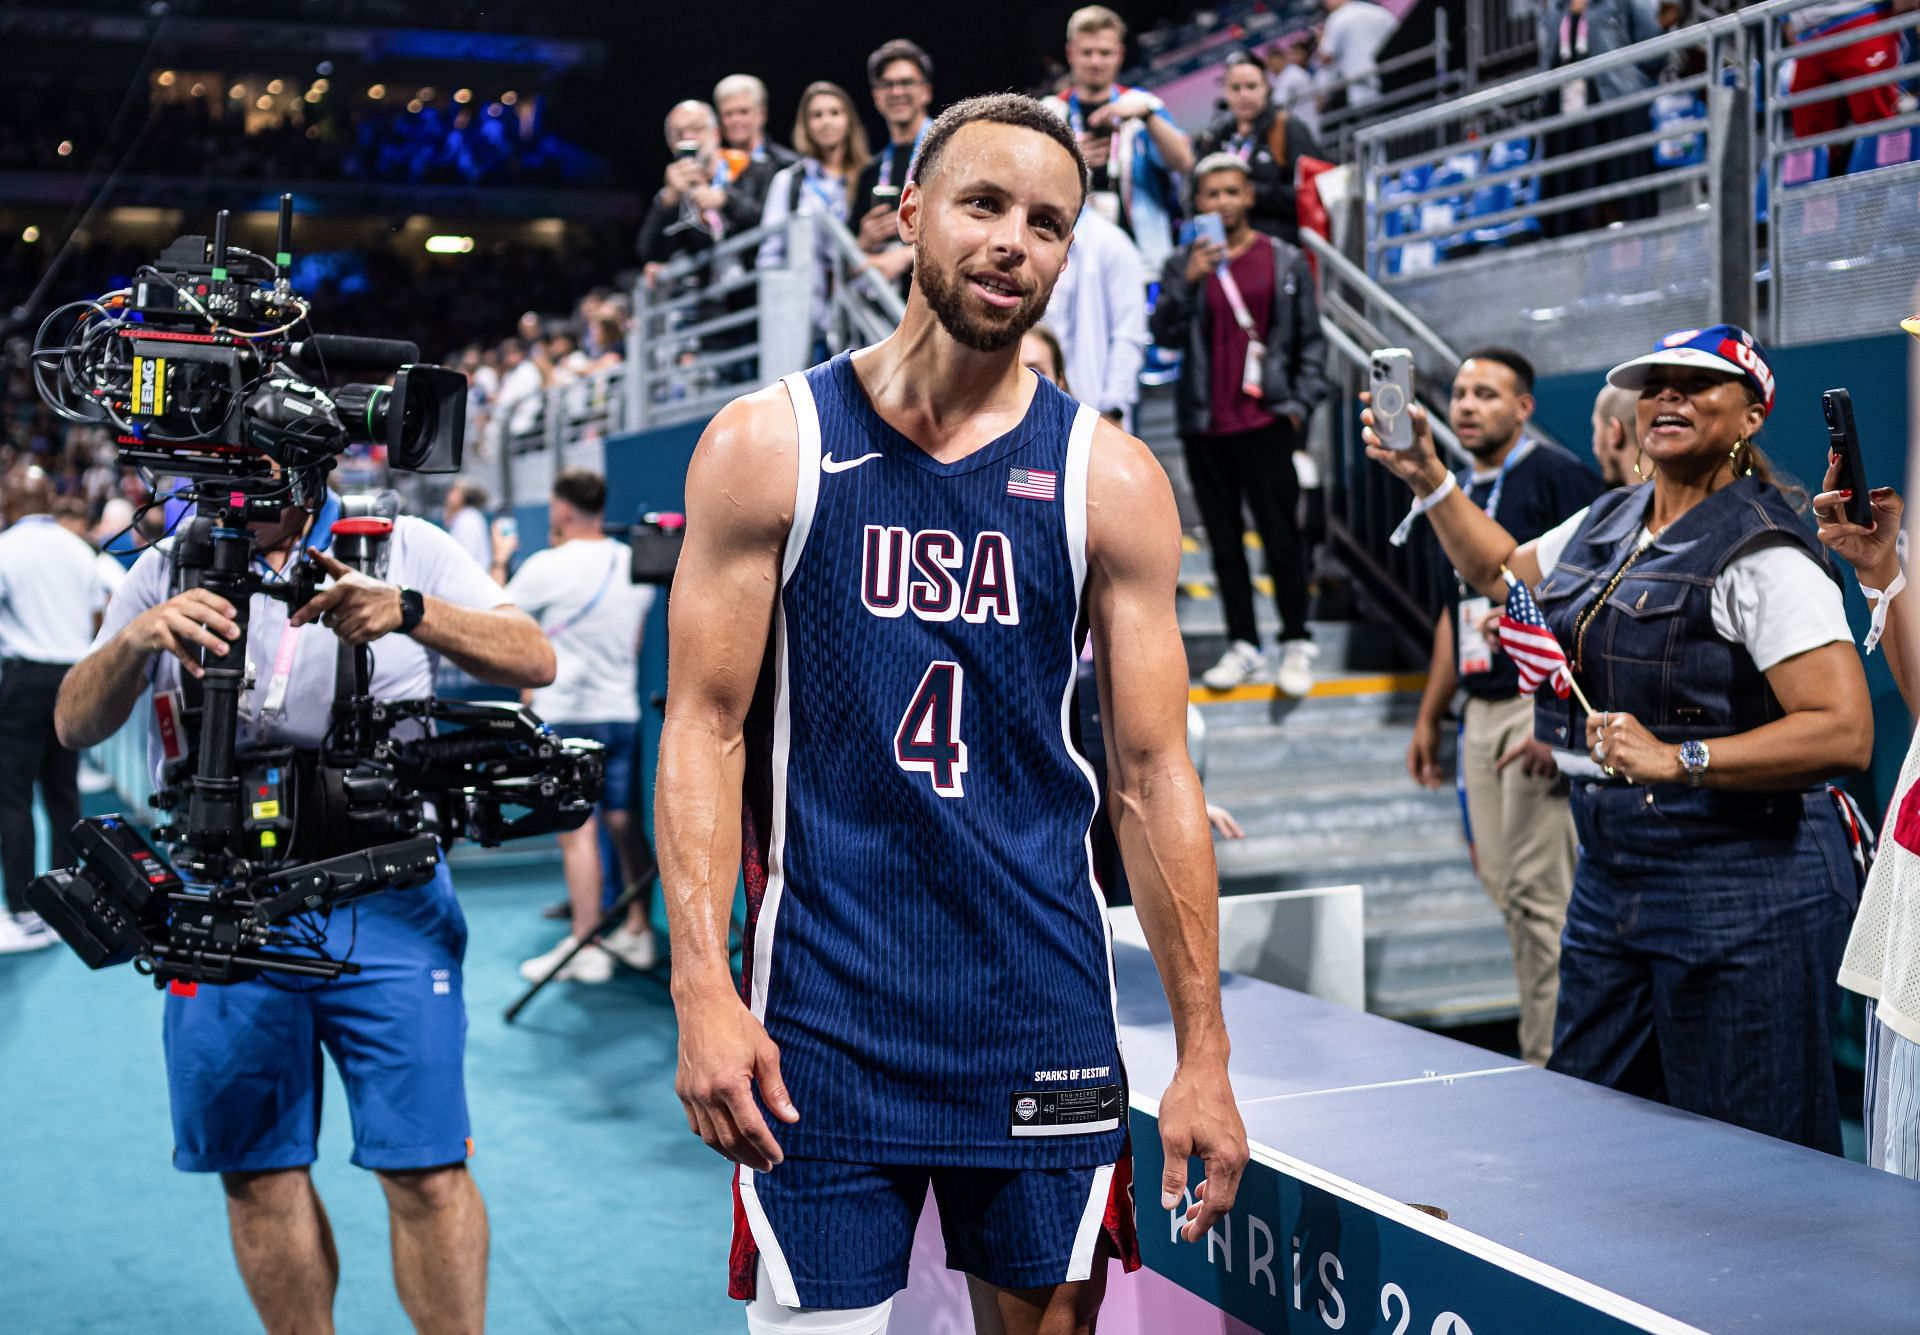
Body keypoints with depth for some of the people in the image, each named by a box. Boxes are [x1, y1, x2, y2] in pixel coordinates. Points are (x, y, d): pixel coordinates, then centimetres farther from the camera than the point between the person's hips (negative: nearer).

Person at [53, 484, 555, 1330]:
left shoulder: (404, 550, 3)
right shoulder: (167, 571, 9)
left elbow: (532, 662, -7)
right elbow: (75, 726, 3)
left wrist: (411, 612, -24)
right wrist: (135, 640, -18)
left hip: (385, 902, -2)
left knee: (427, 1172, -5)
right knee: (258, 1174, 9)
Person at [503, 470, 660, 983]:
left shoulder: (549, 566, -11)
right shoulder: (635, 562, 7)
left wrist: (500, 561, 15)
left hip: (566, 715, -6)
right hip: (622, 711, 6)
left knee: (577, 832, -5)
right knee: (625, 824, 11)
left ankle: (585, 948, -3)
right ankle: (638, 934, 16)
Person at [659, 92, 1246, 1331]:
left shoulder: (1110, 477, 1)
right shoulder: (769, 443, -2)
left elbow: (1154, 775, 1)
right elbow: (706, 727, -3)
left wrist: (1205, 1052, -1)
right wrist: (703, 990, -14)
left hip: (1043, 999, 2)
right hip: (822, 1003, -1)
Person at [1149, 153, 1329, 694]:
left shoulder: (1286, 261, 5)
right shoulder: (1183, 264, 6)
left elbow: (1311, 339, 7)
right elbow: (1165, 334, -7)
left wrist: (1300, 402, -2)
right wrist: (1189, 281, -20)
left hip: (1265, 421, -2)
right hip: (1204, 425, 2)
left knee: (1282, 537, -3)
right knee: (1224, 539, 8)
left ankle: (1296, 644, 7)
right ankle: (1242, 645, 15)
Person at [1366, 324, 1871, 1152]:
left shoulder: (1763, 554, -14)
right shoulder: (1607, 523, 12)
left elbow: (1844, 733, -22)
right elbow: (1501, 570, 32)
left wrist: (1678, 760, -27)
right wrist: (1427, 478, 23)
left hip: (1740, 892, -8)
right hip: (1610, 878, 8)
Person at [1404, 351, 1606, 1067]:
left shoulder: (1558, 477, -7)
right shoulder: (1457, 491, 17)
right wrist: (1429, 717, 23)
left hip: (1541, 706, -8)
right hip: (1480, 710, 8)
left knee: (1536, 890, -7)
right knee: (1502, 886, 9)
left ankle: (1549, 1060, 2)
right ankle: (1538, 1055, 18)